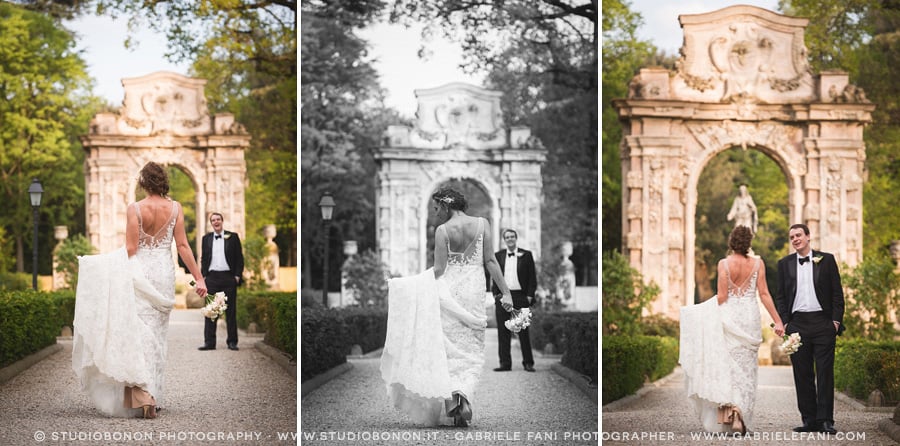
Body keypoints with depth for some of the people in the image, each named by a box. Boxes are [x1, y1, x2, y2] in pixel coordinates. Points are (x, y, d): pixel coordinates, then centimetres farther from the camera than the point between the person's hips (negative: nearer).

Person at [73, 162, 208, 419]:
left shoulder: (135, 209, -7)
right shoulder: (175, 208, 0)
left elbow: (130, 249, -9)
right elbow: (183, 246, -2)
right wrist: (198, 278, 1)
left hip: (140, 273, -3)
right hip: (164, 274, 3)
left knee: (140, 333, -3)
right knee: (157, 334, 13)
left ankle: (144, 395, -19)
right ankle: (154, 395, 18)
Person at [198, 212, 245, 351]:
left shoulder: (232, 237, 6)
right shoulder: (206, 239, 12)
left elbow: (239, 258, 4)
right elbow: (203, 259, 14)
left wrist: (238, 275, -5)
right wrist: (203, 276, 4)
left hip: (229, 277, -2)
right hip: (212, 278, 2)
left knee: (231, 311, 1)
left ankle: (232, 342, 7)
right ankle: (209, 342, 2)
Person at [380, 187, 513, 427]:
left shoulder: (442, 230, -6)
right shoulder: (482, 224, 1)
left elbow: (439, 270, -9)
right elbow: (490, 261, -2)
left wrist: (424, 293, 0)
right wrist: (505, 292, 1)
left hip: (448, 291, -1)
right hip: (474, 292, 2)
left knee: (449, 351, 9)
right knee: (471, 353, 9)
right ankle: (461, 393, -15)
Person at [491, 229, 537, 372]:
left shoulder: (526, 255, 5)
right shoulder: (498, 256, 11)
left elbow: (532, 277, 4)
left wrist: (530, 296, -4)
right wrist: (496, 295, 3)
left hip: (520, 297, -2)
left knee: (523, 331, 0)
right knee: (503, 332, 1)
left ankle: (528, 363, 6)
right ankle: (505, 363, 5)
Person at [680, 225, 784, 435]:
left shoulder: (724, 263, -6)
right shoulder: (757, 263, -1)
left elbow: (721, 297, -6)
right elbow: (764, 294, -3)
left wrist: (716, 320, 7)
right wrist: (778, 321, 0)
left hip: (729, 316, -1)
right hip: (750, 317, 2)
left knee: (727, 366, 7)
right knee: (746, 368, 7)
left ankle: (728, 408, -10)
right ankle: (741, 417, 3)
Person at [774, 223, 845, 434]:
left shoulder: (826, 259, 5)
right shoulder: (785, 263, 11)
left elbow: (837, 292, 4)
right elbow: (780, 296, 12)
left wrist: (836, 320, -5)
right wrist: (784, 322, 1)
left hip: (823, 322, -2)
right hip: (797, 324, 2)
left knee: (825, 372, -4)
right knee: (802, 374, 2)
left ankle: (825, 421, -2)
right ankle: (809, 420, 7)